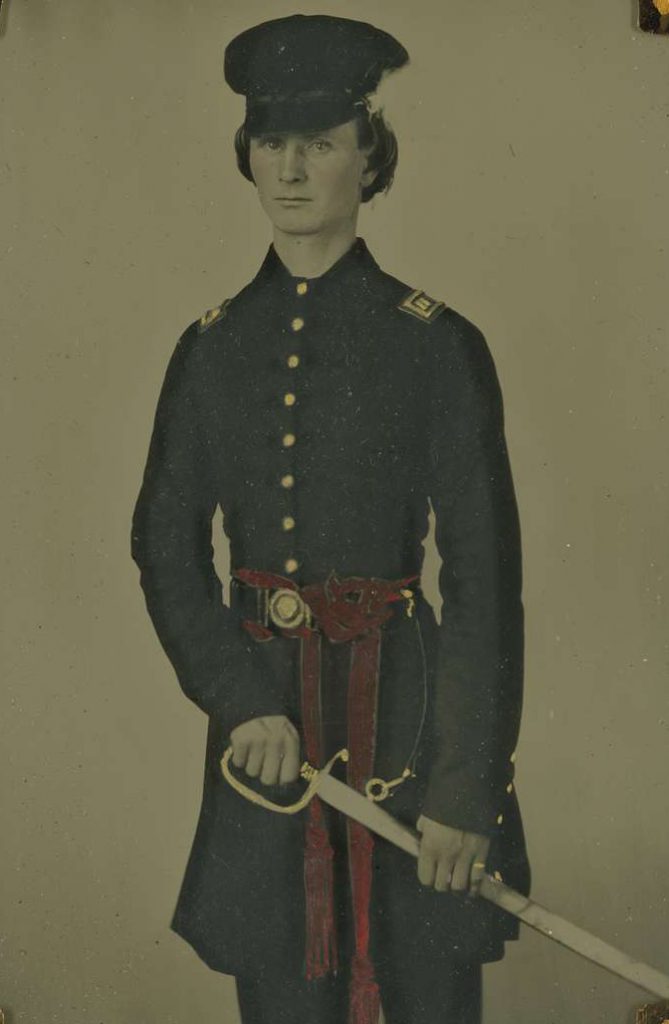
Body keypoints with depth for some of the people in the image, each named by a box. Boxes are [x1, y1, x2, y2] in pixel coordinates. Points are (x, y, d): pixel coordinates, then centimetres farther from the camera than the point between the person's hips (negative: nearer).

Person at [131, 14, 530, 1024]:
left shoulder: (439, 345, -6)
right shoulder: (213, 347, 5)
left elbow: (486, 580, -7)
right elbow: (166, 546, 5)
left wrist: (467, 788, -9)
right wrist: (242, 703, -9)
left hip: (403, 704, -2)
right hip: (261, 718, 3)